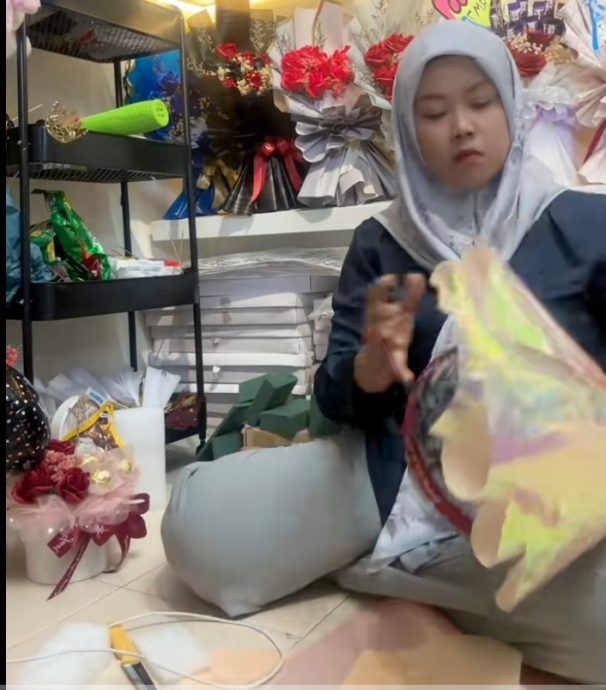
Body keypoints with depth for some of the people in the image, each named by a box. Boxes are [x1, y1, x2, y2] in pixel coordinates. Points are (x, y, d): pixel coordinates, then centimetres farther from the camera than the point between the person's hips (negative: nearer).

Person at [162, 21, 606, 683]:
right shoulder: (381, 241, 6)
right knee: (197, 526, -17)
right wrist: (373, 364, -22)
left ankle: (392, 563, -6)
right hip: (399, 466, 2)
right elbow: (336, 400, 2)